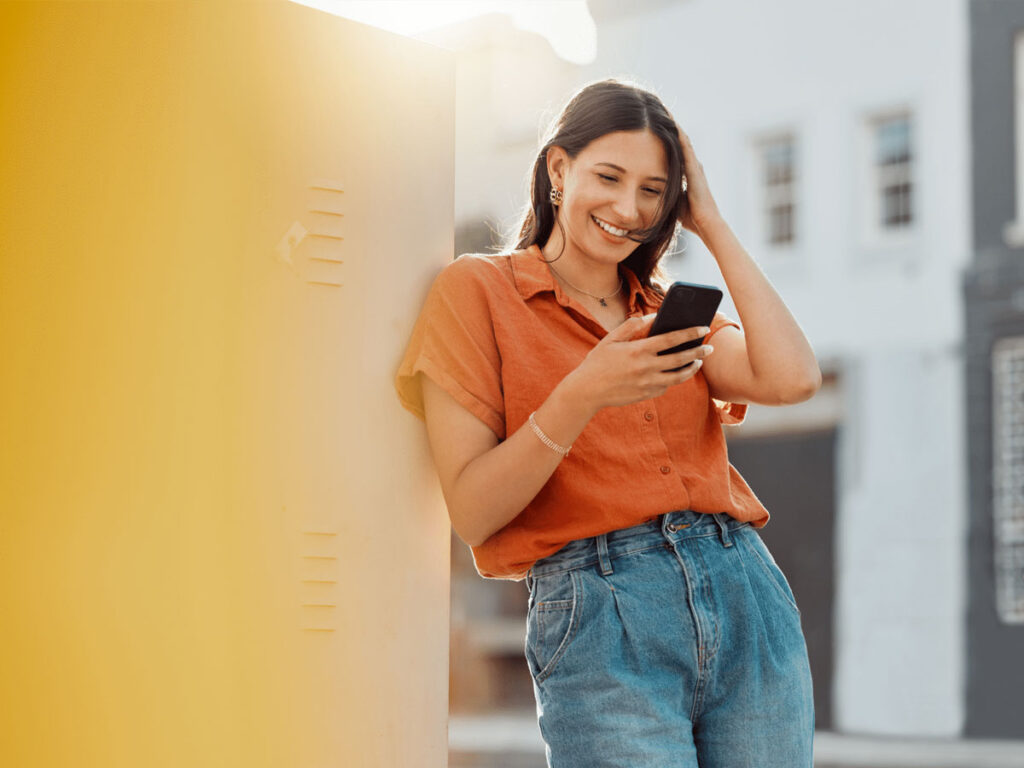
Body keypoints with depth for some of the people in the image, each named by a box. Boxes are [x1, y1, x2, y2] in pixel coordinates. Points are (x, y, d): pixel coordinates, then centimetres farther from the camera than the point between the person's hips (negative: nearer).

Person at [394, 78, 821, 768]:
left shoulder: (671, 312, 19)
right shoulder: (478, 289, 4)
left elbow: (793, 379, -2)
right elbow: (472, 514, -4)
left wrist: (711, 224, 6)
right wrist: (581, 397, -18)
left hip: (746, 597, 5)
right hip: (597, 610, -5)